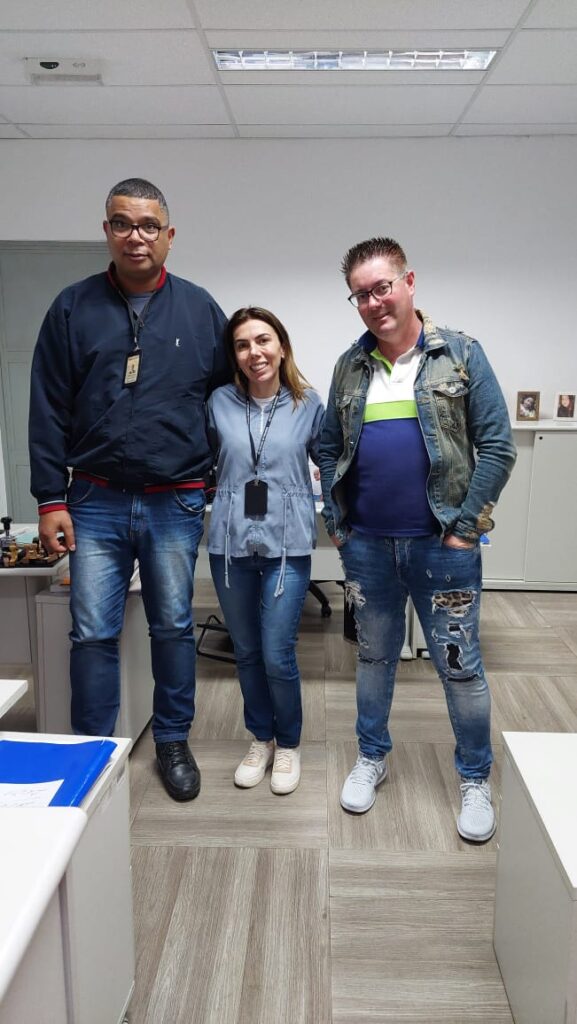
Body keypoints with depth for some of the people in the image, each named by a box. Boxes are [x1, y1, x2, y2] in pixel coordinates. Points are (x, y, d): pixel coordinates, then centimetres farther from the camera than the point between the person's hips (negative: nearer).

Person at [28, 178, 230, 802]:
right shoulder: (73, 308, 3)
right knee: (92, 634, 3)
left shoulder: (199, 309, 5)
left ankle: (172, 743, 28)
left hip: (175, 504, 0)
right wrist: (50, 499, -3)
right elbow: (48, 411, 2)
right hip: (95, 503, 0)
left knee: (173, 628, 10)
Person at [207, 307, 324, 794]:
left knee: (278, 656, -2)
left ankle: (289, 744, 23)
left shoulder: (309, 405, 0)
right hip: (231, 545, 2)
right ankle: (261, 738, 34)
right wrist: (200, 509, 9)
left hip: (287, 545, -2)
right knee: (247, 653, 13)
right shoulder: (220, 403, 2)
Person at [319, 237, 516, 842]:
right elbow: (329, 450, 11)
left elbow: (497, 446, -6)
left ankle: (475, 780, 27)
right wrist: (335, 523, 4)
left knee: (459, 665, 7)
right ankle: (371, 757, 37)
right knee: (374, 655, 17)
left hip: (441, 543, -3)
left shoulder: (461, 355, -3)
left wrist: (465, 527, -10)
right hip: (367, 544, 3)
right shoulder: (349, 367, 7)